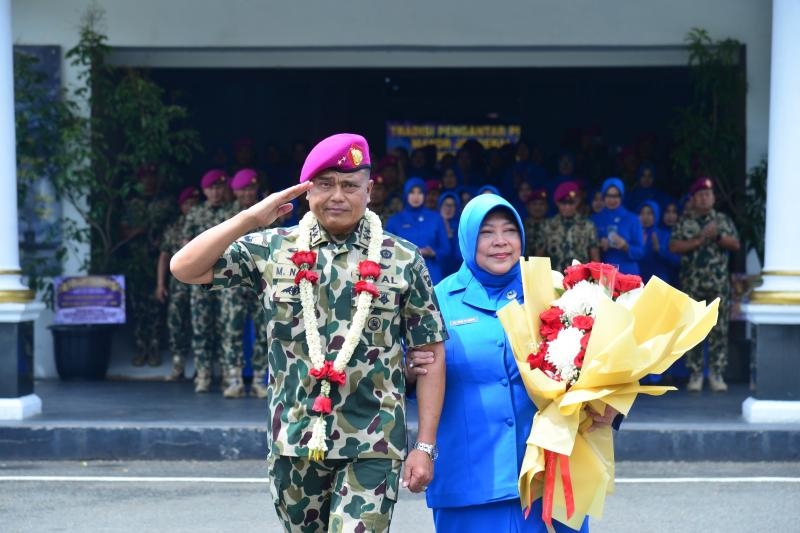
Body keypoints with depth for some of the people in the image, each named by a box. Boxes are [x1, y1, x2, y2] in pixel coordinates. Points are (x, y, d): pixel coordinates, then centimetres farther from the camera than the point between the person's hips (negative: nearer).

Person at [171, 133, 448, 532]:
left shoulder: (403, 260, 1)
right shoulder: (272, 250, 4)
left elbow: (430, 354, 2)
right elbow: (184, 269, -1)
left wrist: (425, 446, -3)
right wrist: (249, 219, -11)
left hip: (371, 448, -2)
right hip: (293, 442, 2)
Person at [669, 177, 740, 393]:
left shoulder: (724, 220, 11)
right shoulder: (684, 222, 8)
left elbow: (736, 244, 4)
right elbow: (674, 246, -3)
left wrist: (718, 236, -12)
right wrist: (700, 239, -11)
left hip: (719, 283, 1)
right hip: (692, 284, 0)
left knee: (719, 329, -2)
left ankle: (716, 374, 4)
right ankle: (695, 374, 6)